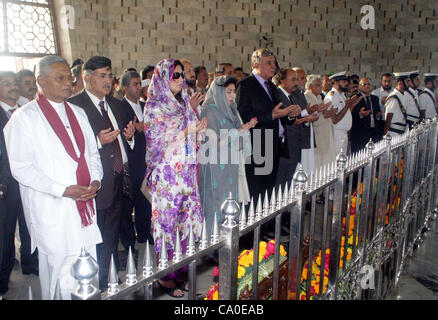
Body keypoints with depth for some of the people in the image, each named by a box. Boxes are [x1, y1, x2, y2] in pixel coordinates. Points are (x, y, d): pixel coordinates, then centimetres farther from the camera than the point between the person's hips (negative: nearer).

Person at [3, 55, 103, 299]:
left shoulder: (78, 113, 14)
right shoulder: (24, 117, -5)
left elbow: (92, 152, 17)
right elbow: (20, 168, -10)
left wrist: (96, 179, -2)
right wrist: (63, 190, -16)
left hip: (84, 206, 5)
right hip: (52, 210, -5)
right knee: (61, 268, 1)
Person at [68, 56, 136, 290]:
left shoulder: (116, 104, 13)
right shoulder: (74, 106, -13)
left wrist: (129, 135, -1)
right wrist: (98, 141, -29)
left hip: (119, 180, 8)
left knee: (112, 236, 20)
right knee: (97, 239, 4)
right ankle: (100, 286, 23)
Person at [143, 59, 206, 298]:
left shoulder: (183, 104, 14)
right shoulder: (154, 107, -6)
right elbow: (158, 143, -11)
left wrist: (198, 129, 0)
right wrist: (187, 131, -14)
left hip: (187, 171, 6)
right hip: (167, 173, -6)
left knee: (186, 219, 9)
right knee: (167, 221, 0)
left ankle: (181, 270, 23)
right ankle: (167, 276, 14)